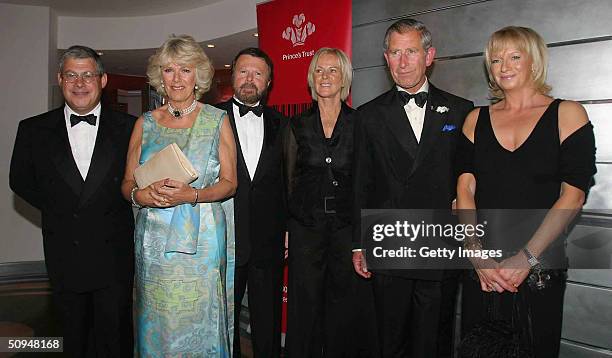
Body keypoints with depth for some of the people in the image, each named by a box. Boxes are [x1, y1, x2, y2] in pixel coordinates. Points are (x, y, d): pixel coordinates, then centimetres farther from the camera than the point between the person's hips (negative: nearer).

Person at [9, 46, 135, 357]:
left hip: (114, 253, -1)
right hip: (64, 255, 2)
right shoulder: (33, 130, 2)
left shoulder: (127, 127, -2)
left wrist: (115, 211, -5)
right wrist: (58, 209, 0)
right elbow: (21, 181, 9)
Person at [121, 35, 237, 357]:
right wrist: (141, 195, -12)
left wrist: (192, 195, -17)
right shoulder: (145, 123, 9)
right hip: (153, 242, 2)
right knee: (156, 325, 7)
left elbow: (229, 183, 0)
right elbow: (127, 183, 11)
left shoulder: (217, 121, 2)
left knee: (198, 325, 1)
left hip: (200, 240, -2)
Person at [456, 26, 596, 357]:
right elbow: (465, 189, 0)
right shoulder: (476, 119, 7)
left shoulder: (567, 114, 0)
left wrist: (526, 258, -15)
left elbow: (573, 194, -8)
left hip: (540, 265, -2)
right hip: (481, 266, 2)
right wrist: (477, 254, -12)